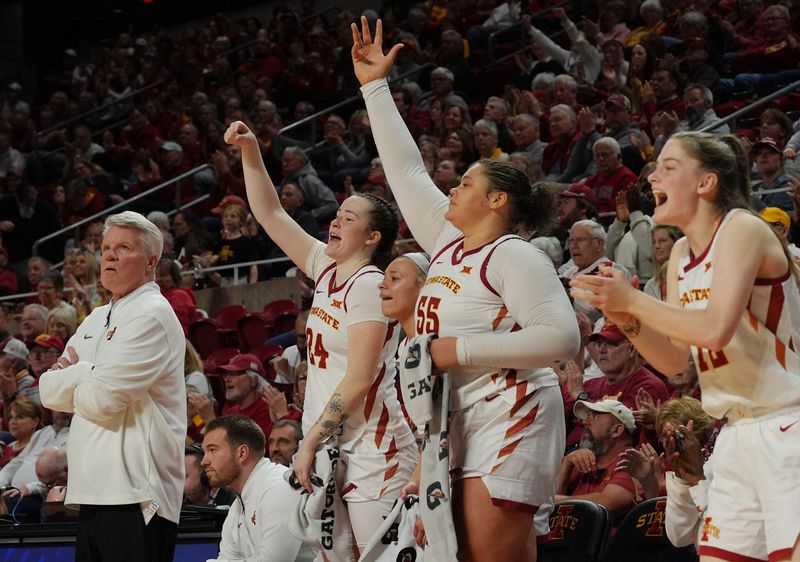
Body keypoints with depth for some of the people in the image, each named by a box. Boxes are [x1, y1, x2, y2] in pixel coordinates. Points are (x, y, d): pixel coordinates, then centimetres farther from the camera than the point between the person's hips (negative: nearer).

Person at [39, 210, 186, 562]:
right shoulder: (97, 319, 20)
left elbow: (102, 400, -17)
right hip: (94, 490, 9)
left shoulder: (152, 315, -9)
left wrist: (69, 381, 4)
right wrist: (85, 374, -4)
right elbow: (47, 391, 15)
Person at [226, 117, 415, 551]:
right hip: (331, 447, 8)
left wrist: (310, 441, -14)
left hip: (372, 448, -8)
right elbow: (270, 214, 19)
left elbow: (359, 380, -16)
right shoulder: (327, 270, 12)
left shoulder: (368, 285, -11)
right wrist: (249, 152, 10)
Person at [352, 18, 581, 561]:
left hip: (509, 419, -8)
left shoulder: (513, 256, -8)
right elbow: (407, 171, 22)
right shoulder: (449, 242, 15)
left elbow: (561, 336, -18)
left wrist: (463, 349, -17)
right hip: (460, 424, 8)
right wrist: (375, 87, 23)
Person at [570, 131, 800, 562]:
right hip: (737, 434, 8)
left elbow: (715, 329, -25)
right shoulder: (682, 253, 12)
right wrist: (623, 316, -4)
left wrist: (631, 299, -18)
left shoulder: (742, 229, -12)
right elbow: (675, 359, 12)